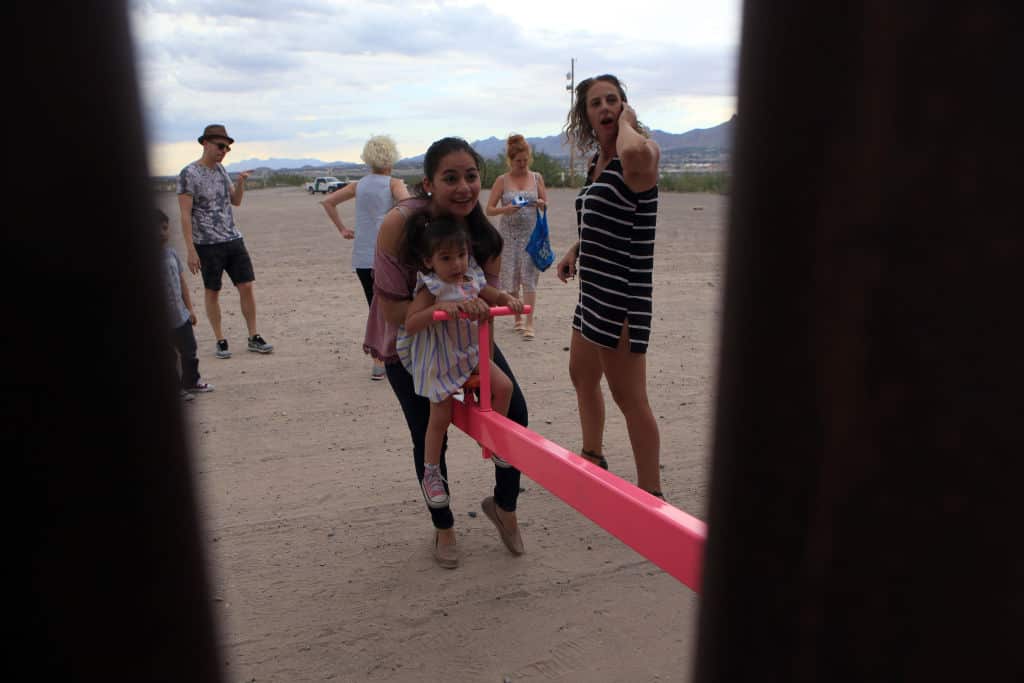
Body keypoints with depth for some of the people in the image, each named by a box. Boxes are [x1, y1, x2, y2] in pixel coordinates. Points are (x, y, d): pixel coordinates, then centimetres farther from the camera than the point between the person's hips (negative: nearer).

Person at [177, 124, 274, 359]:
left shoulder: (220, 169, 10)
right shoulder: (189, 174, -9)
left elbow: (236, 201, 15)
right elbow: (185, 215, -12)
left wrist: (241, 182, -5)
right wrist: (191, 250, -17)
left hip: (234, 240, 6)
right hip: (207, 244, -6)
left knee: (246, 286, 2)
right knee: (212, 291, 6)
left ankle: (254, 338, 10)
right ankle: (220, 340, 16)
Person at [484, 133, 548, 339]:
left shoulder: (536, 178, 4)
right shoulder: (502, 180, 0)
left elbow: (546, 205, 10)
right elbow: (489, 209, -3)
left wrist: (541, 204, -14)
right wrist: (506, 209, -22)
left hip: (531, 233, 0)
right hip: (508, 234, 0)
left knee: (529, 276, -6)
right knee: (511, 277, 5)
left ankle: (529, 323, -4)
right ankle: (517, 319, 20)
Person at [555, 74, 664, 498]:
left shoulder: (639, 154, -14)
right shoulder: (597, 163, 13)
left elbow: (636, 153, -41)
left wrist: (628, 122, -20)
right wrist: (574, 250, 13)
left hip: (622, 294, -10)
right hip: (593, 289, 10)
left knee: (629, 397, -4)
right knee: (582, 376, 24)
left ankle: (651, 495, 10)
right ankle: (593, 459, 46)